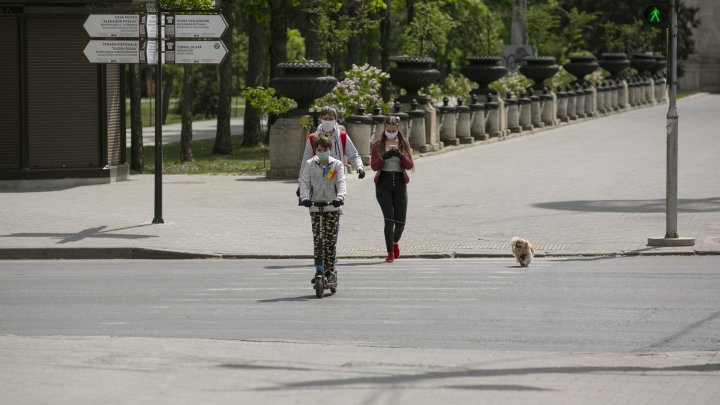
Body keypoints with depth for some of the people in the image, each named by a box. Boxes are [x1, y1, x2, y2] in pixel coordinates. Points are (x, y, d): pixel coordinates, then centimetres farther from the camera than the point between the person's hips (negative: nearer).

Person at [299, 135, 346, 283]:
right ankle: (319, 270, 0)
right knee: (317, 239, -5)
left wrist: (340, 197, -26)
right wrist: (304, 198, -21)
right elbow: (304, 182, -2)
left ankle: (330, 270, 4)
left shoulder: (337, 165, 4)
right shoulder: (309, 164, 6)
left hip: (332, 207, -1)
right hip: (315, 206, 1)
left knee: (330, 240, -2)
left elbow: (341, 182, -8)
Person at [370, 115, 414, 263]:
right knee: (389, 219, -12)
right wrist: (384, 157, -22)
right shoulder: (378, 145, 4)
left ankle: (395, 242, 33)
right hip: (383, 183, -2)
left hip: (399, 183, 2)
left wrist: (400, 154, -19)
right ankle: (390, 253, -4)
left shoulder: (404, 144, 8)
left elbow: (409, 165, -2)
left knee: (400, 221, 1)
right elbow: (374, 166, -4)